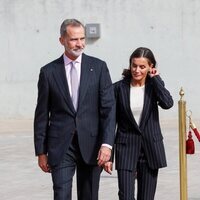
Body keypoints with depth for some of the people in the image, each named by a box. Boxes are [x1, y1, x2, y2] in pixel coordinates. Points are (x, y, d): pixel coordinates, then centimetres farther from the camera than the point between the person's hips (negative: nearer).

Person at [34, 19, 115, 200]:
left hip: (91, 145, 1)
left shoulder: (99, 67, 4)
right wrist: (41, 151, 4)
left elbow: (108, 108, -2)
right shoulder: (48, 72, 4)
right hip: (61, 147, -1)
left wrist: (107, 144, -12)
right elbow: (42, 115, 7)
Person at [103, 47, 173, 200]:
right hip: (126, 147, -1)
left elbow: (167, 103, -20)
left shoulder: (154, 85, 2)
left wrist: (155, 78, -11)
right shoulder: (119, 88, -2)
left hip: (150, 148, 1)